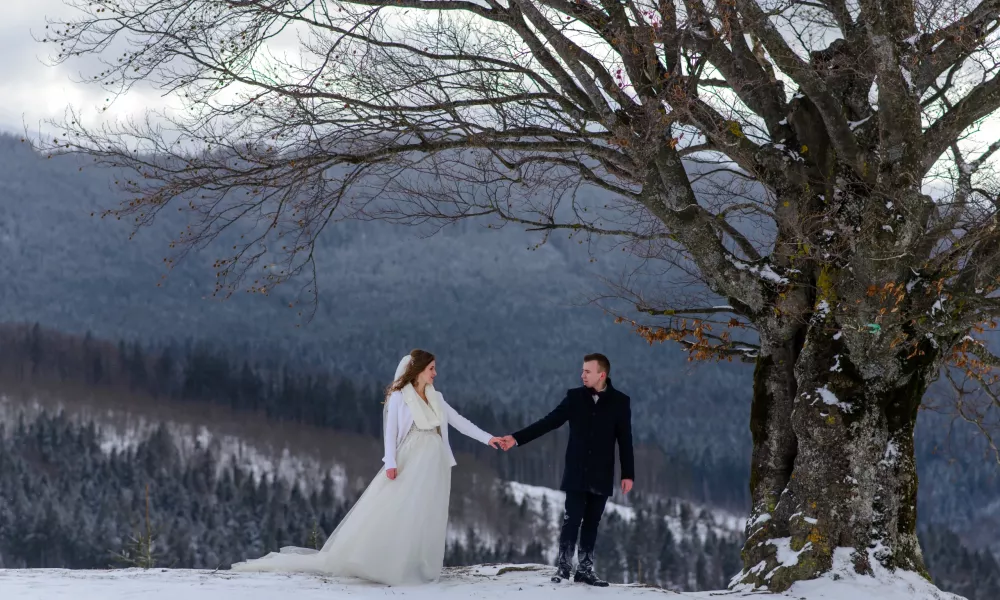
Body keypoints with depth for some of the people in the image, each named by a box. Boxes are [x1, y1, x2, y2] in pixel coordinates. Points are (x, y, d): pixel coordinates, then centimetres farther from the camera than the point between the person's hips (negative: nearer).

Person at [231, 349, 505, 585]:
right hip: (409, 464, -6)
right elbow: (390, 431, -6)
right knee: (390, 513, -10)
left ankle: (411, 567, 6)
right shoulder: (399, 396, -3)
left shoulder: (435, 398, 13)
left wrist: (487, 438, 4)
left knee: (425, 518, 2)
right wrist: (391, 463, -18)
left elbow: (459, 421, 11)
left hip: (433, 467, 6)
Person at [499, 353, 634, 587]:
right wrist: (517, 438, -6)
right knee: (572, 520, -5)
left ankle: (585, 569, 12)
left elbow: (625, 441, 0)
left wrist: (628, 474, -3)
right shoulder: (575, 397, 0)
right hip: (576, 473, 0)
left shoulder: (620, 402, -2)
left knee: (591, 523, 6)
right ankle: (563, 567, 0)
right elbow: (549, 422, 0)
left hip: (602, 476, 0)